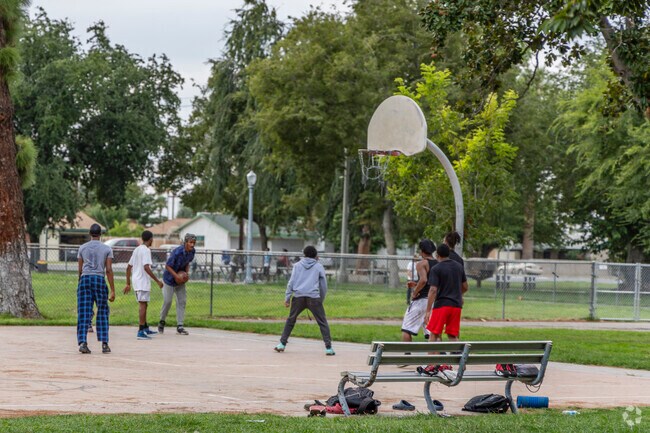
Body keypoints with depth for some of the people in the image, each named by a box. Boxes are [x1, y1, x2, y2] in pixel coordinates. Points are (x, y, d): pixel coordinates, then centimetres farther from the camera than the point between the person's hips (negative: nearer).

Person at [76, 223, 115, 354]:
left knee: (83, 314, 0)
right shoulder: (107, 249, 4)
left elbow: (80, 269, 8)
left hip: (85, 279, 1)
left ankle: (82, 342, -11)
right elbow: (109, 270, -1)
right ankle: (104, 344, 4)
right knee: (102, 312, 8)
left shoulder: (82, 248, 8)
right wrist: (112, 290, -1)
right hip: (100, 280, -1)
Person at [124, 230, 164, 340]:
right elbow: (146, 267, -22)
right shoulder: (146, 250, -11)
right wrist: (157, 281, -19)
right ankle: (141, 332, -12)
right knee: (143, 305, -8)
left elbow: (129, 267, 18)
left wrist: (128, 284, 22)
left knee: (143, 304, 19)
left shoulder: (137, 250, 16)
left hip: (136, 281, 9)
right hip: (143, 281, -9)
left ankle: (146, 328, 31)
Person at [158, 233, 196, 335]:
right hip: (169, 278, -6)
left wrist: (187, 273, -6)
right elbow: (167, 266, -21)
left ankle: (179, 326, 2)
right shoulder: (177, 252, -29)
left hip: (180, 280, 6)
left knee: (182, 301, 0)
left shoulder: (192, 251, -8)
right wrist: (176, 276, -26)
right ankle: (162, 321, 22)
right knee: (167, 301, -2)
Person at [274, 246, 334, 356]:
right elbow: (323, 286, 14)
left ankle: (282, 344, 14)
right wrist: (321, 300, 22)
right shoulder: (319, 267, 12)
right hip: (313, 297, -1)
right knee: (322, 322, 2)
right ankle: (328, 347, -6)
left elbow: (291, 282, 8)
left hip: (298, 297, 2)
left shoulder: (297, 265, 14)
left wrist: (287, 297, 8)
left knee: (290, 320, 17)